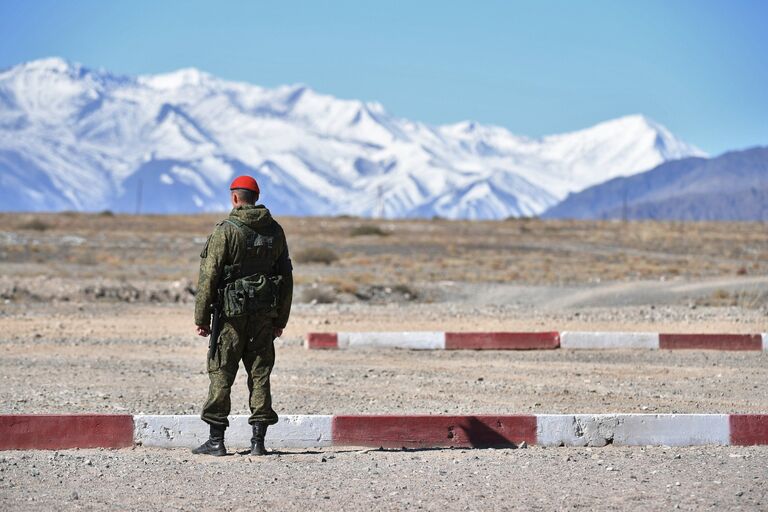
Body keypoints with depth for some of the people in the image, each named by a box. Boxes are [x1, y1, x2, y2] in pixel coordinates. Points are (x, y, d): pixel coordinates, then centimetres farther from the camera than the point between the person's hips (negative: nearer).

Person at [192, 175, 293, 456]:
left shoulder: (225, 230, -9)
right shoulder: (275, 231, 7)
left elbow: (209, 276, -11)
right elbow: (286, 277, 11)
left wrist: (201, 317, -5)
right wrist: (281, 319, 16)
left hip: (232, 312, -4)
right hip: (265, 314, 4)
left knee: (221, 374, 2)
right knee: (260, 374, 7)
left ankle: (216, 440, 2)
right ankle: (258, 440, 5)